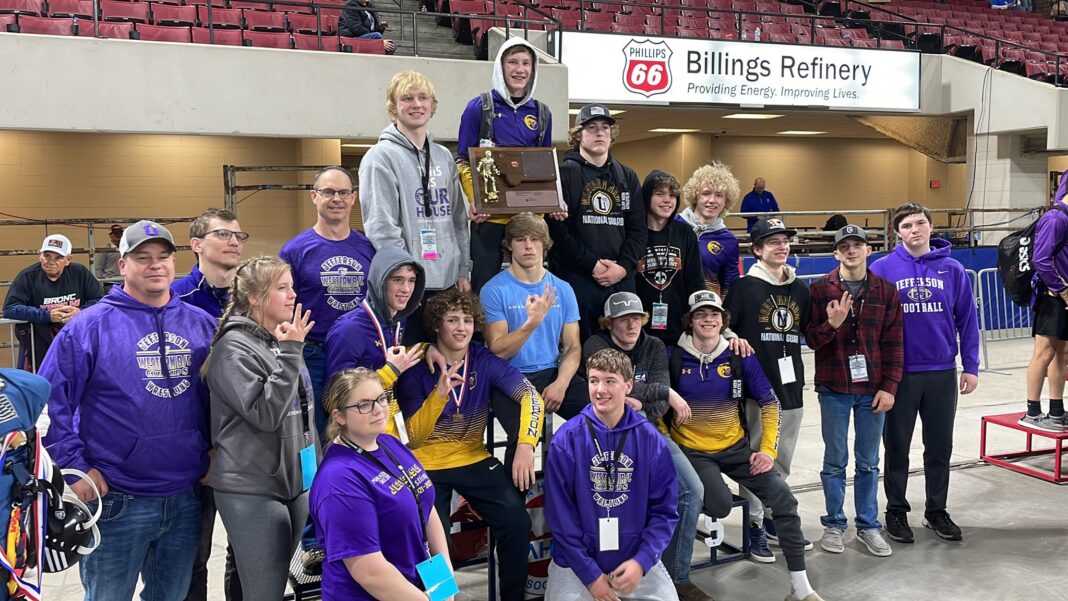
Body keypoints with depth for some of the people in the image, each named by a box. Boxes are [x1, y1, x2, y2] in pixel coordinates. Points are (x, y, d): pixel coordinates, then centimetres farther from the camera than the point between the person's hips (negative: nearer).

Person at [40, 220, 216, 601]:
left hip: (187, 497, 4)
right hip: (118, 500, -3)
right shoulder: (90, 326, -7)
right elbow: (50, 401, -8)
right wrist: (75, 468, -11)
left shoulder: (202, 324, 6)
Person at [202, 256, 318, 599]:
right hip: (252, 492, -8)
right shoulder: (234, 348, -13)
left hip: (296, 483, 8)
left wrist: (316, 471, 21)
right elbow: (265, 414, -24)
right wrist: (290, 354, -23)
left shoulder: (283, 339, 10)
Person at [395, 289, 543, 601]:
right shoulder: (417, 368, -11)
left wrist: (525, 445, -27)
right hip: (427, 466, -2)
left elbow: (530, 396, -12)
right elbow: (414, 438, -15)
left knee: (517, 521, -15)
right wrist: (439, 394, -30)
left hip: (474, 459, 2)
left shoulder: (484, 360, -5)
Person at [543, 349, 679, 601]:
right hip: (577, 563, -2)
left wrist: (641, 562, -14)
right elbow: (560, 516, -8)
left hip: (637, 560, 2)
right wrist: (590, 574, -11)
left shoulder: (651, 439, -3)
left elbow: (664, 510, -1)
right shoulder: (566, 440, -8)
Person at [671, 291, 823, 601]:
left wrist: (768, 449, -6)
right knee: (720, 505, -29)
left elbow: (770, 403, 4)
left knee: (782, 495, -14)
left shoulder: (739, 357, -1)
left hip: (735, 447, 3)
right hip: (692, 450, -3)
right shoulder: (674, 358, -6)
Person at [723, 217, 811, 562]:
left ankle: (775, 519, 27)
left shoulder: (800, 289, 11)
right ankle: (755, 525, 11)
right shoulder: (745, 287, -5)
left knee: (783, 460, 14)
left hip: (791, 385, 5)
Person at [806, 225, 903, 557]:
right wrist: (831, 324, -23)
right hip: (833, 389, -1)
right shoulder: (820, 289, -2)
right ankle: (834, 524, 20)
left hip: (873, 390, 1)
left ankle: (868, 526, 21)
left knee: (869, 463, 10)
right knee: (835, 461, 8)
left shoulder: (885, 291, 3)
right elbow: (811, 339, -3)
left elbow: (894, 343, 2)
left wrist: (889, 387, -4)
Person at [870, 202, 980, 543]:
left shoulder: (952, 269, 0)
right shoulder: (882, 269, -6)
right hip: (899, 374, -2)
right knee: (897, 447, 10)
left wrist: (971, 367, 1)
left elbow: (967, 320, 4)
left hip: (942, 373, 2)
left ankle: (937, 511, 28)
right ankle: (896, 511, 24)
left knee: (940, 448, 12)